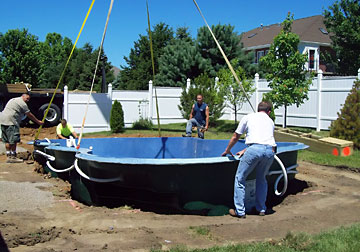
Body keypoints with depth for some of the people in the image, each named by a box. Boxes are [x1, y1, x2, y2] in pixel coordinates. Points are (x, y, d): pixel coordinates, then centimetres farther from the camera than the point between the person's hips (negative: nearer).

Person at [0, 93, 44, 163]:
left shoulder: (13, 100, 24)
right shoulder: (22, 103, -5)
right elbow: (30, 115, -1)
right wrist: (38, 122, 8)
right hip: (11, 122, -10)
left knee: (7, 140, 11)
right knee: (13, 140, -5)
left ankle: (8, 156, 15)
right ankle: (13, 157, -1)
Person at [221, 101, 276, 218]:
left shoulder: (248, 117, 20)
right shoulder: (271, 122, 30)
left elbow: (235, 137, 23)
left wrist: (227, 150, 39)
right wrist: (244, 151, 42)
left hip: (255, 149, -4)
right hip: (270, 150, 4)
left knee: (240, 179, 8)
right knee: (262, 179, 25)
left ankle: (240, 211, 8)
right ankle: (261, 209, 29)